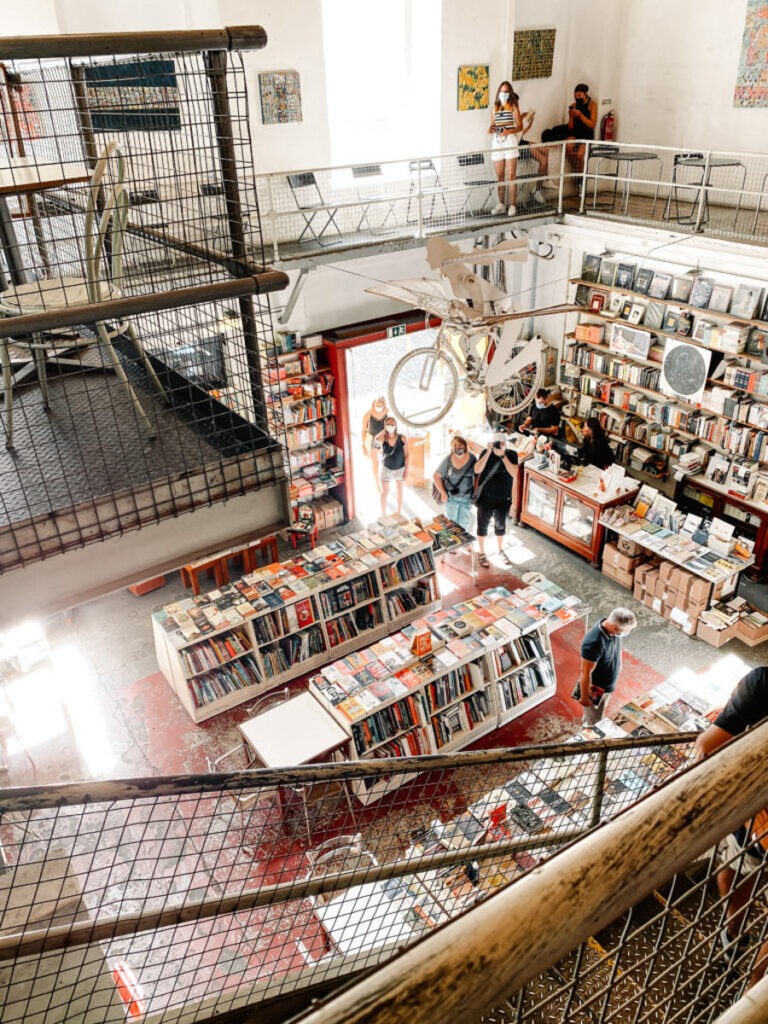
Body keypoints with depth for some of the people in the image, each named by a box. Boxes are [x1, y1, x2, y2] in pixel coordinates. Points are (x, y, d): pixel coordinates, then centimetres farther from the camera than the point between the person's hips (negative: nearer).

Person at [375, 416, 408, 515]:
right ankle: (383, 515, 24)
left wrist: (406, 470, -12)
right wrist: (384, 430, -27)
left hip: (400, 468, 0)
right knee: (385, 492, 7)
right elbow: (376, 439, -42)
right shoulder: (383, 438, -17)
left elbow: (406, 455, -11)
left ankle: (399, 514, 32)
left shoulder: (402, 438, -18)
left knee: (399, 491, 16)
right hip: (386, 468, 0)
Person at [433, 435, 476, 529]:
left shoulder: (472, 459, -12)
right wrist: (444, 494, -7)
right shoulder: (448, 460, -13)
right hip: (451, 497, 0)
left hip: (467, 498, 0)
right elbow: (436, 476, -4)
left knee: (463, 524, 12)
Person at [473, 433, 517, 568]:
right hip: (485, 499, -1)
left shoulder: (511, 455, -6)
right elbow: (477, 470, -21)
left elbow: (513, 473, -21)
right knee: (483, 526, 9)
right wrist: (488, 452, -28)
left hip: (503, 500, 2)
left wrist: (502, 455, -29)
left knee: (500, 526, 18)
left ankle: (500, 550, 39)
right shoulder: (486, 453, -8)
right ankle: (482, 553, 25)